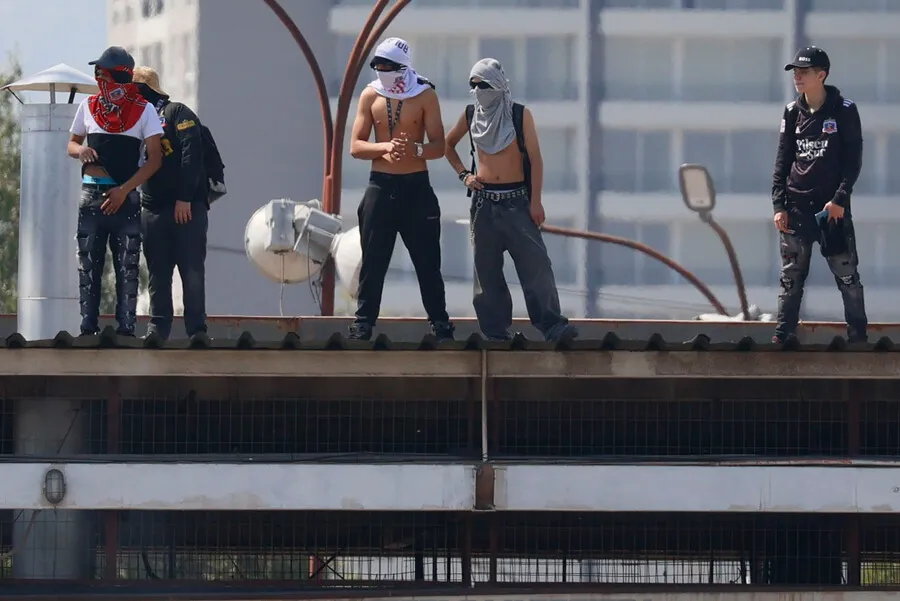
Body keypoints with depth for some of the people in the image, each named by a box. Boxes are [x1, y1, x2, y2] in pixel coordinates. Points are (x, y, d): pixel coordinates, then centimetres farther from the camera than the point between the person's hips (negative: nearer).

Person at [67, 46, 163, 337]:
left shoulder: (143, 111, 0)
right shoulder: (89, 106, 10)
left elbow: (155, 158, -4)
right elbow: (71, 145, 20)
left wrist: (124, 190, -13)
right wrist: (80, 150, -6)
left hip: (126, 197, -3)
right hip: (91, 194, 3)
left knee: (127, 266, -4)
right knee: (88, 264, 1)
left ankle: (126, 327, -3)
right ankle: (88, 327, 4)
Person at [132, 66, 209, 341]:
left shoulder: (176, 113, -1)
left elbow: (191, 153, -12)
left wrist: (185, 198, -18)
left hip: (187, 208, -7)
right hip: (152, 210, 7)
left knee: (192, 271, -6)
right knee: (157, 274, 7)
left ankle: (197, 331, -4)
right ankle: (157, 331, 10)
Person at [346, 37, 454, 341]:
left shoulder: (425, 96, -3)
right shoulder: (370, 96, 2)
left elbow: (439, 147, -5)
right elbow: (356, 146, 0)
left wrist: (413, 149, -27)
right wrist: (385, 147, -20)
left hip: (416, 187, -1)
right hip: (380, 186, 2)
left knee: (427, 260, 2)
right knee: (373, 261, 2)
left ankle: (440, 325, 8)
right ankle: (362, 325, 5)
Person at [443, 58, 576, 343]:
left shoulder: (520, 115, -4)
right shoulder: (471, 115, 5)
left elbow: (535, 158, -4)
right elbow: (447, 144, 22)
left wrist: (536, 201, -9)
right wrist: (463, 174, 8)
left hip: (516, 201, -3)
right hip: (484, 200, 3)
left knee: (535, 262, -13)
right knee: (487, 267, 2)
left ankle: (551, 324, -15)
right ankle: (495, 329, 6)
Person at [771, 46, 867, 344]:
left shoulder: (844, 111, -4)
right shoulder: (792, 112, 7)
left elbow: (853, 160, -5)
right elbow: (782, 161, 9)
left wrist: (840, 199, -14)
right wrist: (779, 205, 1)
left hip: (832, 207, -3)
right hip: (796, 206, 3)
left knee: (847, 274, -1)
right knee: (791, 277, 4)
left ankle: (858, 337, 7)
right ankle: (782, 336, 8)